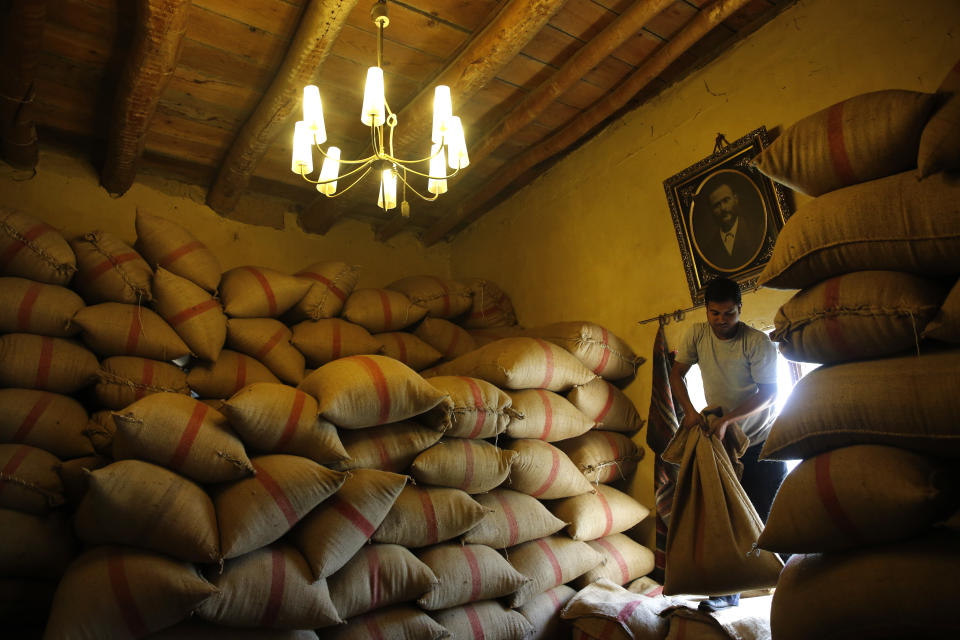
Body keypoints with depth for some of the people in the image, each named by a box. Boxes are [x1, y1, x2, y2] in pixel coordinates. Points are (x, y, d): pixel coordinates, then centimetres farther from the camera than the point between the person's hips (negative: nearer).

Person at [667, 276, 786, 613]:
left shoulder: (758, 342, -18)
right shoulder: (697, 334, -6)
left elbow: (769, 392, -18)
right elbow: (676, 373, 0)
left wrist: (727, 420, -27)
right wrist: (689, 411, -15)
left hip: (761, 440, -4)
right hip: (721, 439, 4)